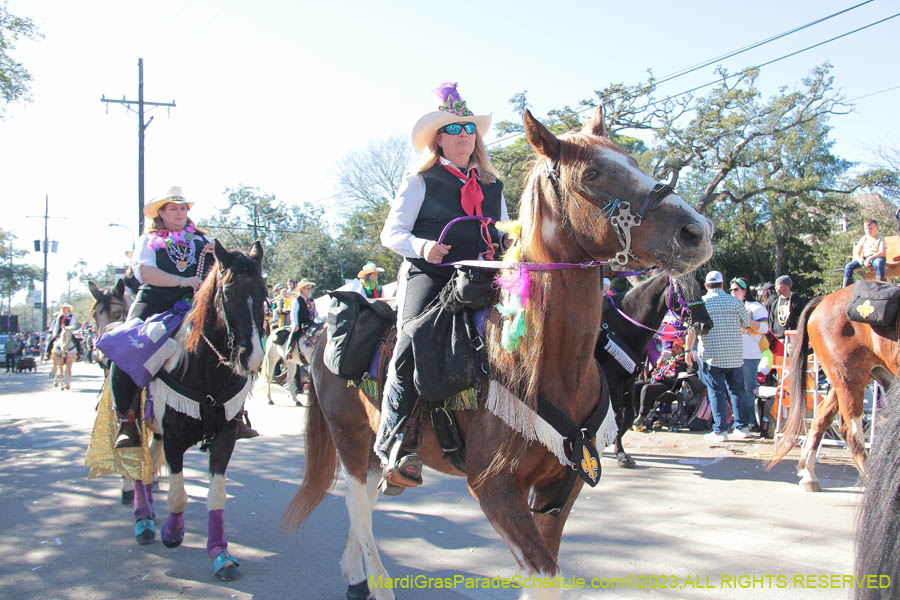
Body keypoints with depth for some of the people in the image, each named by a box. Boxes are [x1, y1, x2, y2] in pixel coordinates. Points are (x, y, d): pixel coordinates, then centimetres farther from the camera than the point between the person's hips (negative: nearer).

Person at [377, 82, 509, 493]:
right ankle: (394, 447, -27)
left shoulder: (492, 187, 26)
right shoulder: (420, 182, 12)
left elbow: (507, 234, 28)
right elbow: (391, 232, 6)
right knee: (414, 340, -29)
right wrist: (421, 247, -15)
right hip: (429, 274, -4)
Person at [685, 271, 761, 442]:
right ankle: (742, 426, 18)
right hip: (735, 356, 2)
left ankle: (720, 430, 2)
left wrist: (688, 351, 7)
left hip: (712, 356, -2)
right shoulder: (735, 301, 1)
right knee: (736, 391, 14)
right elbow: (749, 323, 12)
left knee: (716, 393, 3)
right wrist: (759, 327, 35)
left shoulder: (701, 303, -4)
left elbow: (691, 330, -5)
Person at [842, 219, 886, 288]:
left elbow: (882, 253, -18)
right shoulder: (863, 239, 11)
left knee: (878, 263, -42)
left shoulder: (880, 239, -3)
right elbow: (856, 254, 7)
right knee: (848, 266, -14)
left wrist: (870, 258, -33)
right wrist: (859, 259, -18)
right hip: (865, 258, 5)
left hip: (877, 257, -5)